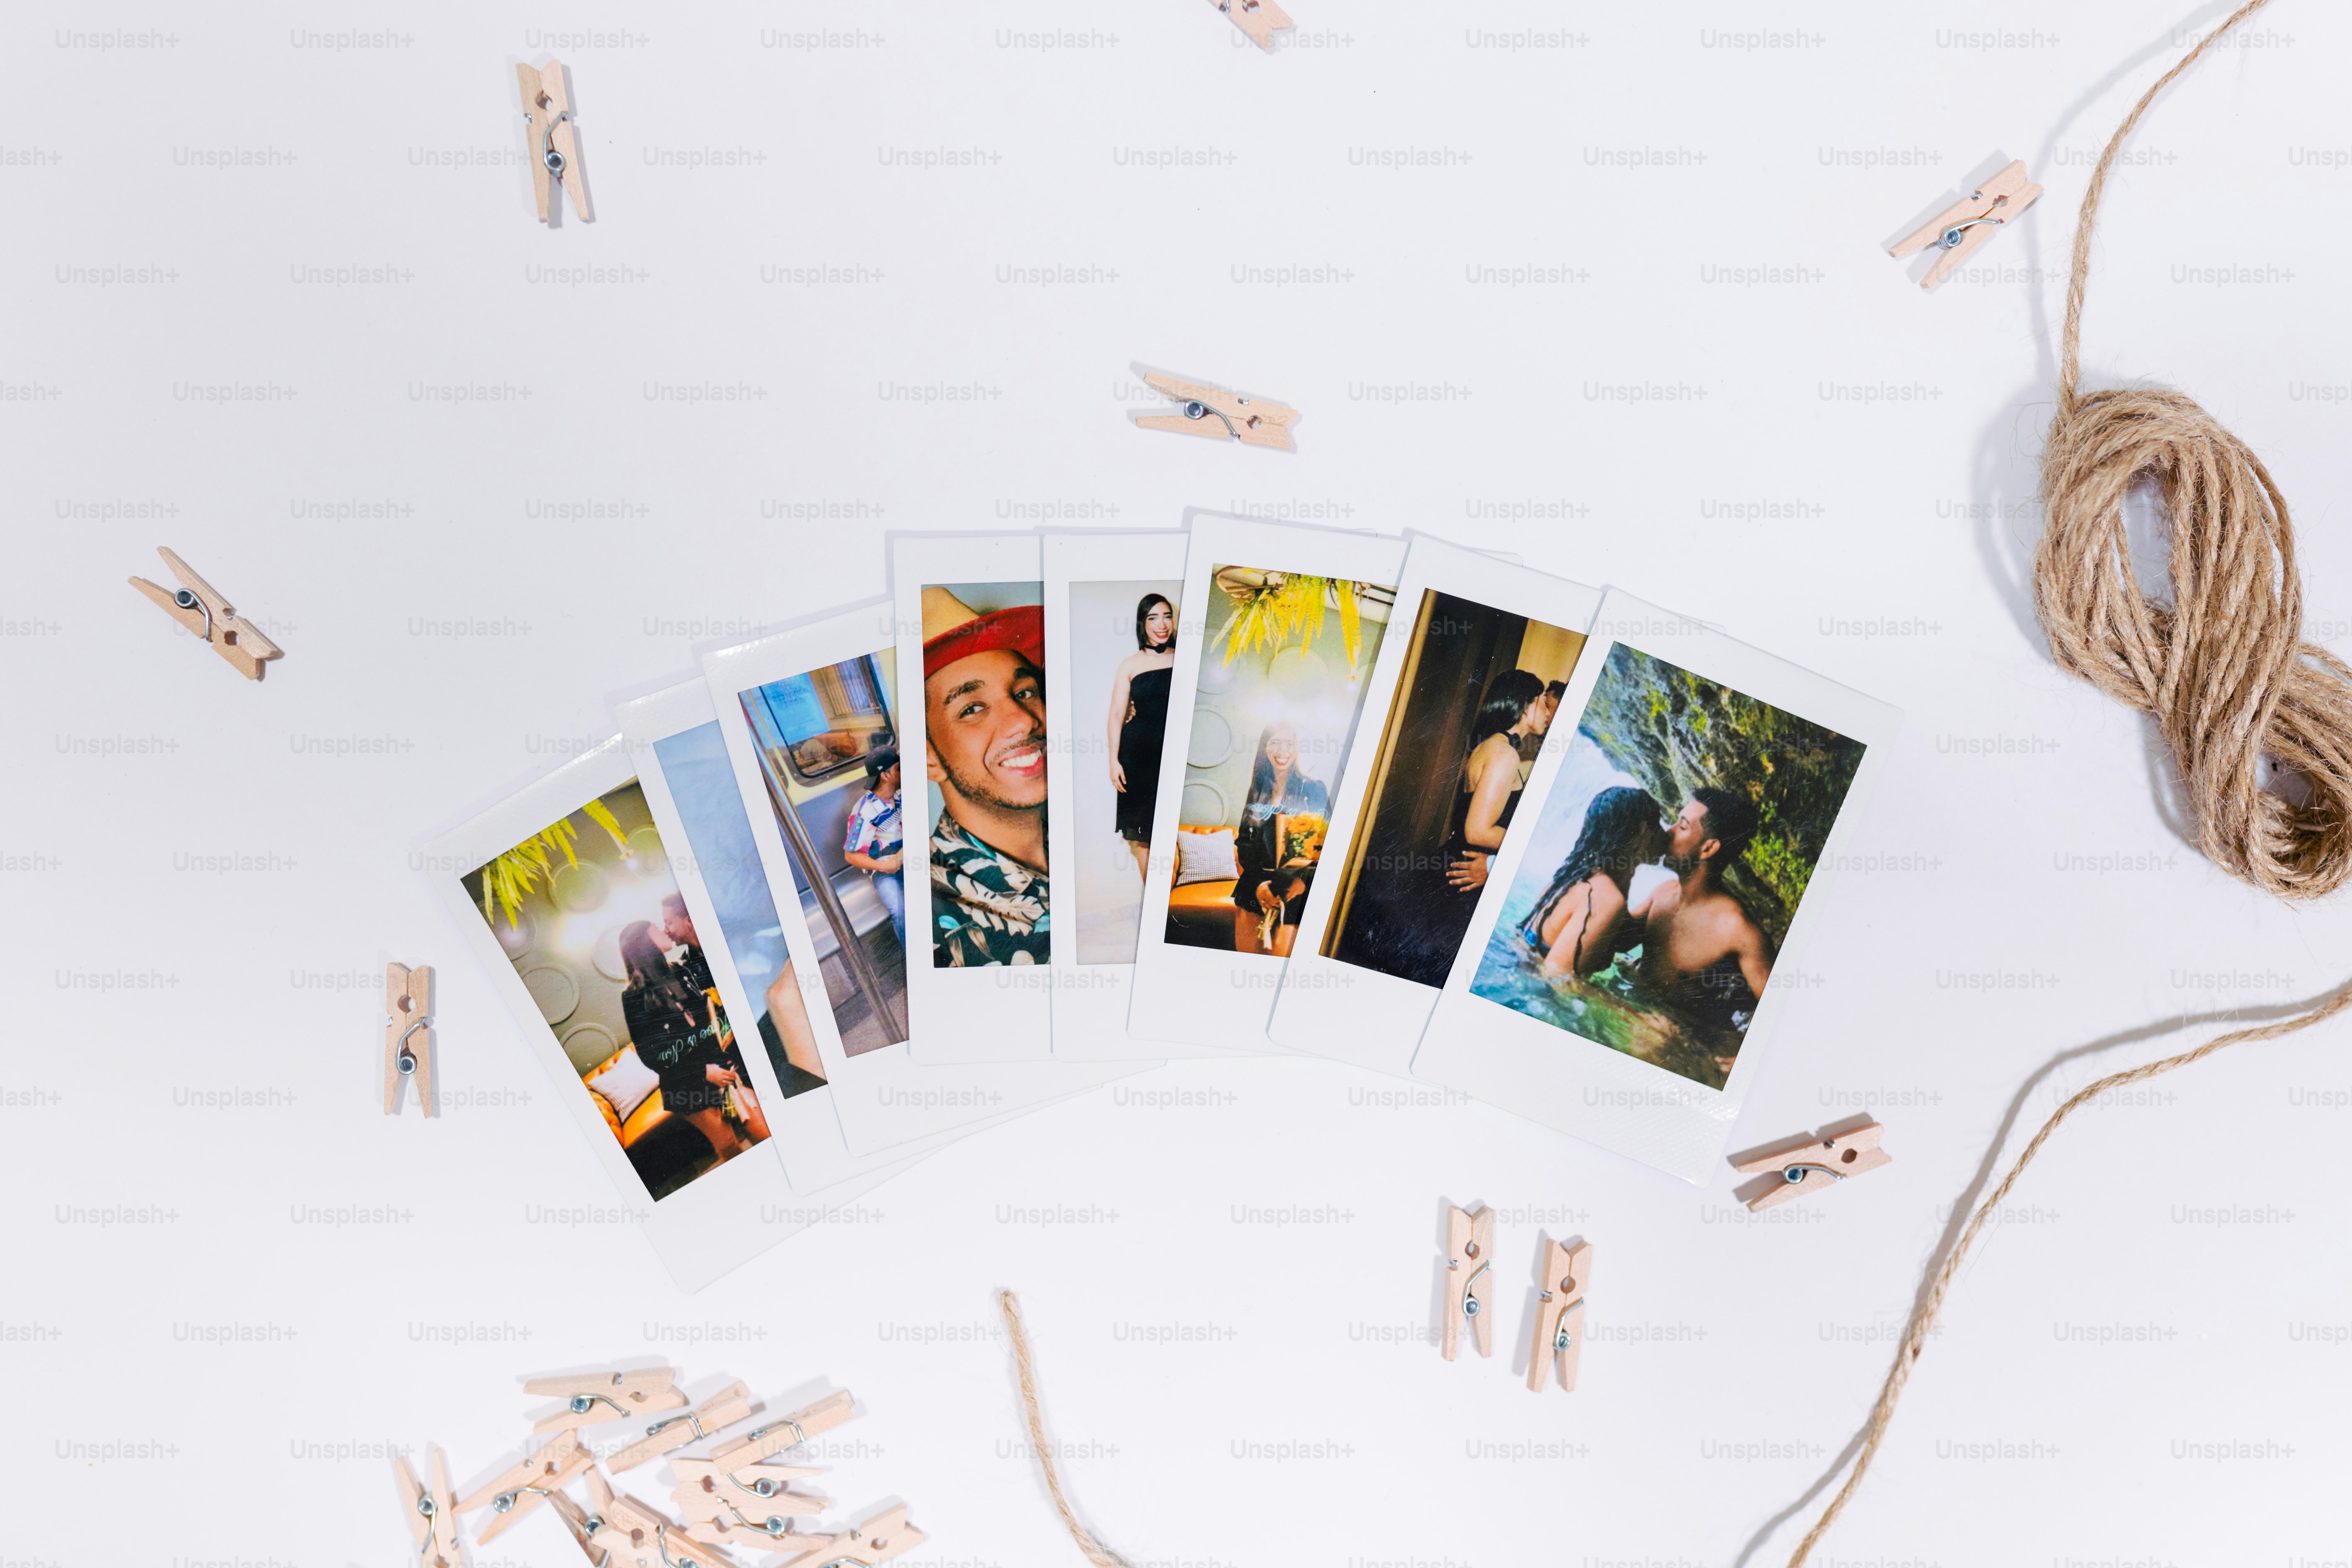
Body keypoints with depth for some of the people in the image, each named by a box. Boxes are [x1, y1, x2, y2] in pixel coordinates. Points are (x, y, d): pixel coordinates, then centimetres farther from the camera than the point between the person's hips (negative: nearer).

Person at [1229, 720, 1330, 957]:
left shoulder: (1313, 789, 0)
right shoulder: (1259, 789, 11)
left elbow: (1325, 842, -5)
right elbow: (1243, 842, 9)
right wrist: (1258, 884, -8)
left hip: (1294, 890, -4)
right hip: (1254, 889, 4)